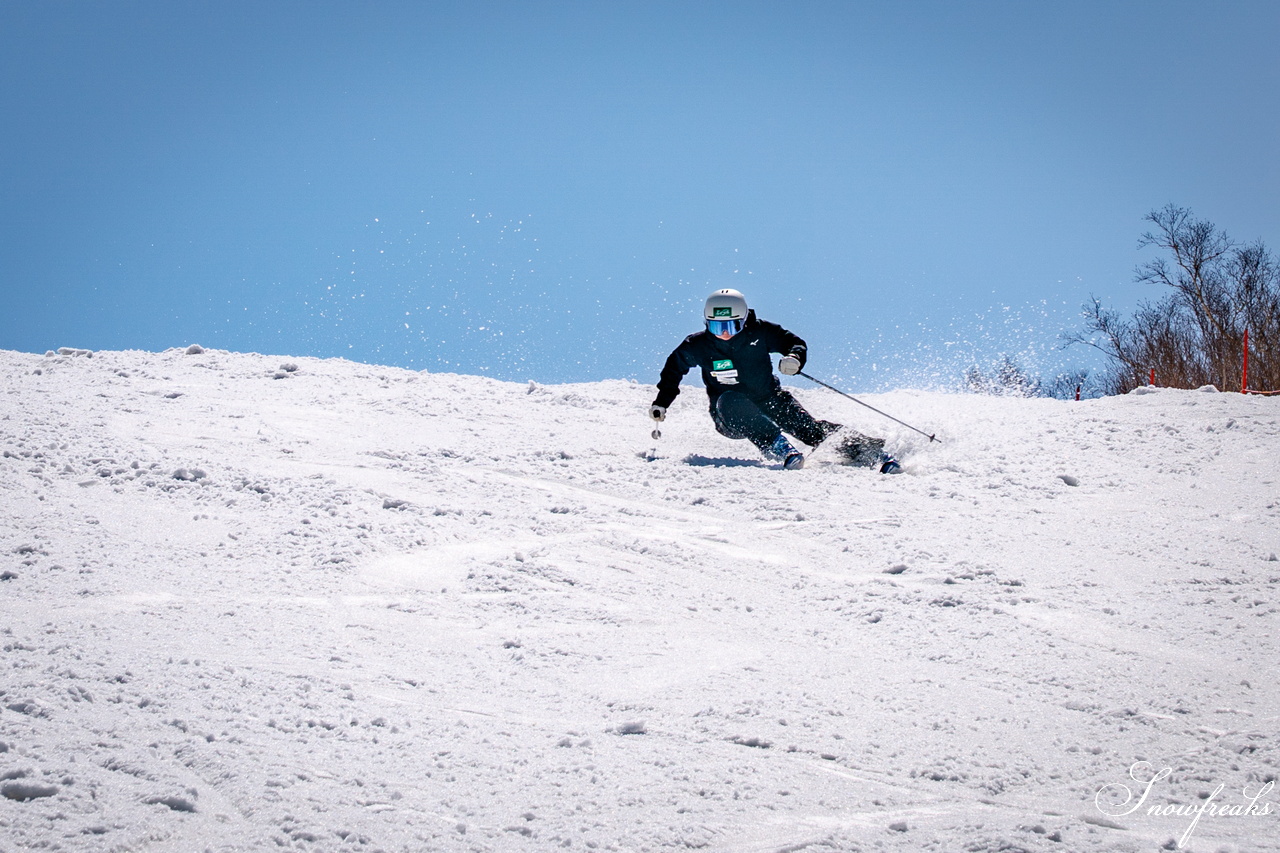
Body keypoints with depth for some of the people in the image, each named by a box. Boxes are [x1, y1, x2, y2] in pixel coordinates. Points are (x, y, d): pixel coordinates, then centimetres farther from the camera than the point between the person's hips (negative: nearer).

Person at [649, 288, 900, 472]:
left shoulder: (759, 332, -12)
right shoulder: (697, 346, -9)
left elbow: (794, 342, -2)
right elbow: (674, 368, 9)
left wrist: (795, 358, -25)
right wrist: (661, 403, 4)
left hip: (769, 402, 0)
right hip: (730, 418, 0)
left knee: (806, 426, -21)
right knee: (729, 400, -35)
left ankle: (865, 449, -24)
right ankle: (777, 446, -44)